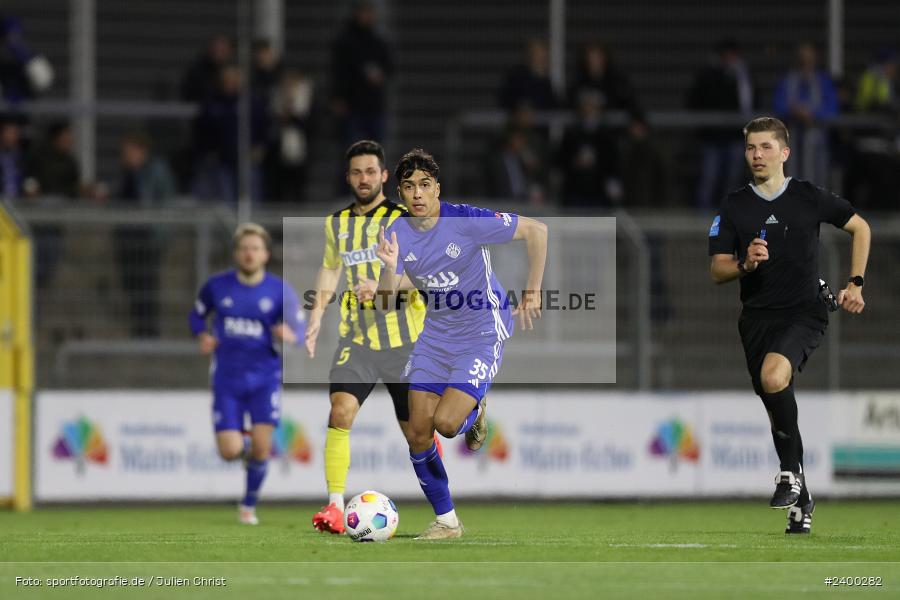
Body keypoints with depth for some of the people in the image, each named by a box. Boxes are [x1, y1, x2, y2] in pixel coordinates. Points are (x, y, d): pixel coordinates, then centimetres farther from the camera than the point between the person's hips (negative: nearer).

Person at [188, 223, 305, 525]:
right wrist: (202, 336, -6)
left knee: (261, 444, -12)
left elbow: (300, 332, -7)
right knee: (229, 451, -9)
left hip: (264, 378, 0)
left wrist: (289, 336, -31)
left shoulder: (280, 290, -4)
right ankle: (245, 448, 31)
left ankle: (249, 505, 12)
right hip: (227, 380, 1)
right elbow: (197, 315, 15)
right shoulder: (217, 286, -1)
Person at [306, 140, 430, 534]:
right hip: (356, 338, 2)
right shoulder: (336, 224, 9)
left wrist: (382, 287, -30)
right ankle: (335, 508, -23)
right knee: (341, 410, -20)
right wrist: (316, 316, 14)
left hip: (403, 339, -2)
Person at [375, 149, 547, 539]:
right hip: (436, 333, 5)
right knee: (417, 432, -1)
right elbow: (384, 304, -7)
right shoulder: (398, 234, -6)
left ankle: (474, 412, 17)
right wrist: (390, 267, -27)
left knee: (446, 423, -21)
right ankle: (446, 521, 15)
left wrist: (532, 293, -12)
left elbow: (536, 231, -13)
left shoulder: (467, 221, -19)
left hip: (482, 332, -5)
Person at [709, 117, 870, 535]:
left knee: (774, 375, -31)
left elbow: (860, 227, 14)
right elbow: (717, 271, 4)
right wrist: (745, 264, -17)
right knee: (776, 407, 5)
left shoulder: (810, 198, -1)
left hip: (804, 313, -4)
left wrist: (855, 284, 8)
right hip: (757, 316, 4)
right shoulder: (734, 206, 4)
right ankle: (800, 500, 21)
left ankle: (791, 470, -16)